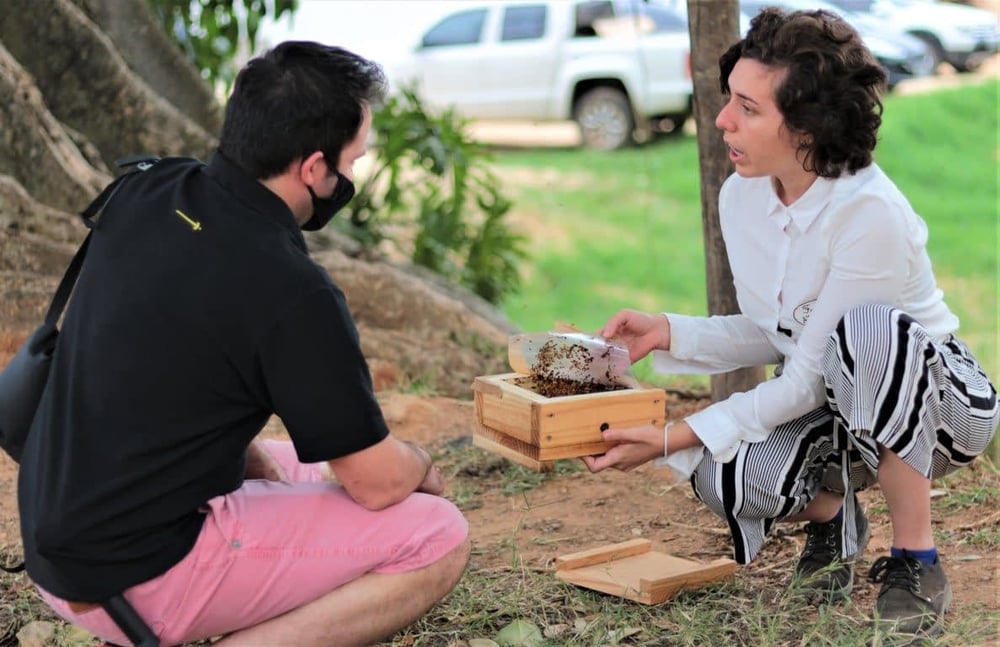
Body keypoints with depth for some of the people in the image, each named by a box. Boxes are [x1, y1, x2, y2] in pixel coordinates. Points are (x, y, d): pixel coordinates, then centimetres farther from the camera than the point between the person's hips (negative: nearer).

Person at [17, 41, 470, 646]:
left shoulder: (144, 193, -1)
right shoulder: (292, 294, -23)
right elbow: (379, 483, -13)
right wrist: (422, 465, 8)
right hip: (139, 578, -8)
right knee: (438, 539, -8)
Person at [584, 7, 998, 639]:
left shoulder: (869, 213, -29)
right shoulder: (741, 196, -7)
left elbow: (809, 379, -26)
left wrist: (673, 438, -29)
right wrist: (669, 333, -11)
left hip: (943, 398, -5)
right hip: (830, 406, 5)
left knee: (868, 331, -39)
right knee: (724, 475, -27)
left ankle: (916, 561, -19)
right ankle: (831, 514, 11)